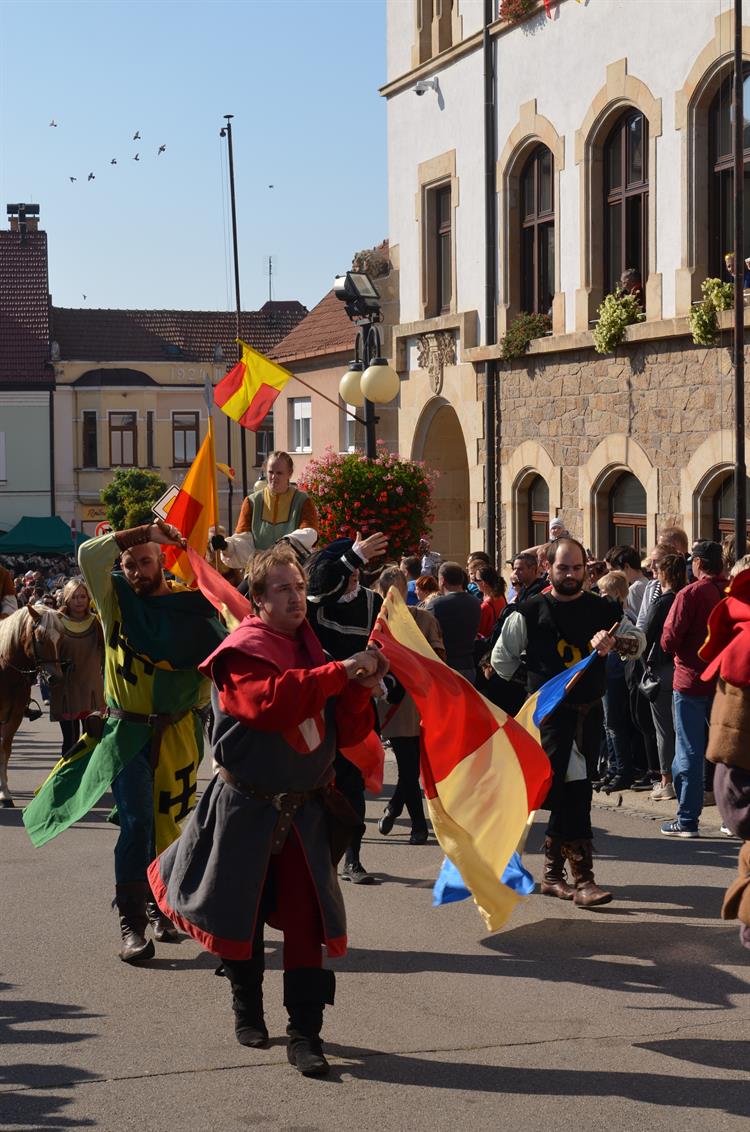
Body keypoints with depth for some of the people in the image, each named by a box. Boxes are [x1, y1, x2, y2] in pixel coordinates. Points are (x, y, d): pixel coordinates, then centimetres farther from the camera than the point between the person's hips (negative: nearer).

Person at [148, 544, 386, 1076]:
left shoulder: (312, 650, 10)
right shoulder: (244, 651, -10)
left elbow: (346, 732, 7)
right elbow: (270, 701, -32)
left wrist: (361, 689, -11)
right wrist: (339, 672, -32)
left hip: (305, 809, 4)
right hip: (248, 808, -4)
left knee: (305, 918, -3)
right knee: (242, 912, 9)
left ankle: (305, 1031, -1)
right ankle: (248, 1006, 31)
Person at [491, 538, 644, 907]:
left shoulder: (602, 609, 8)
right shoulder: (528, 613, -2)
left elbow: (639, 641, 5)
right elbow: (501, 659, 7)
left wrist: (613, 641, -15)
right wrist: (539, 686, 9)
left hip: (590, 712, 5)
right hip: (552, 712, -5)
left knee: (565, 794, 13)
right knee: (574, 792, -15)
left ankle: (552, 873, 25)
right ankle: (583, 879, -16)